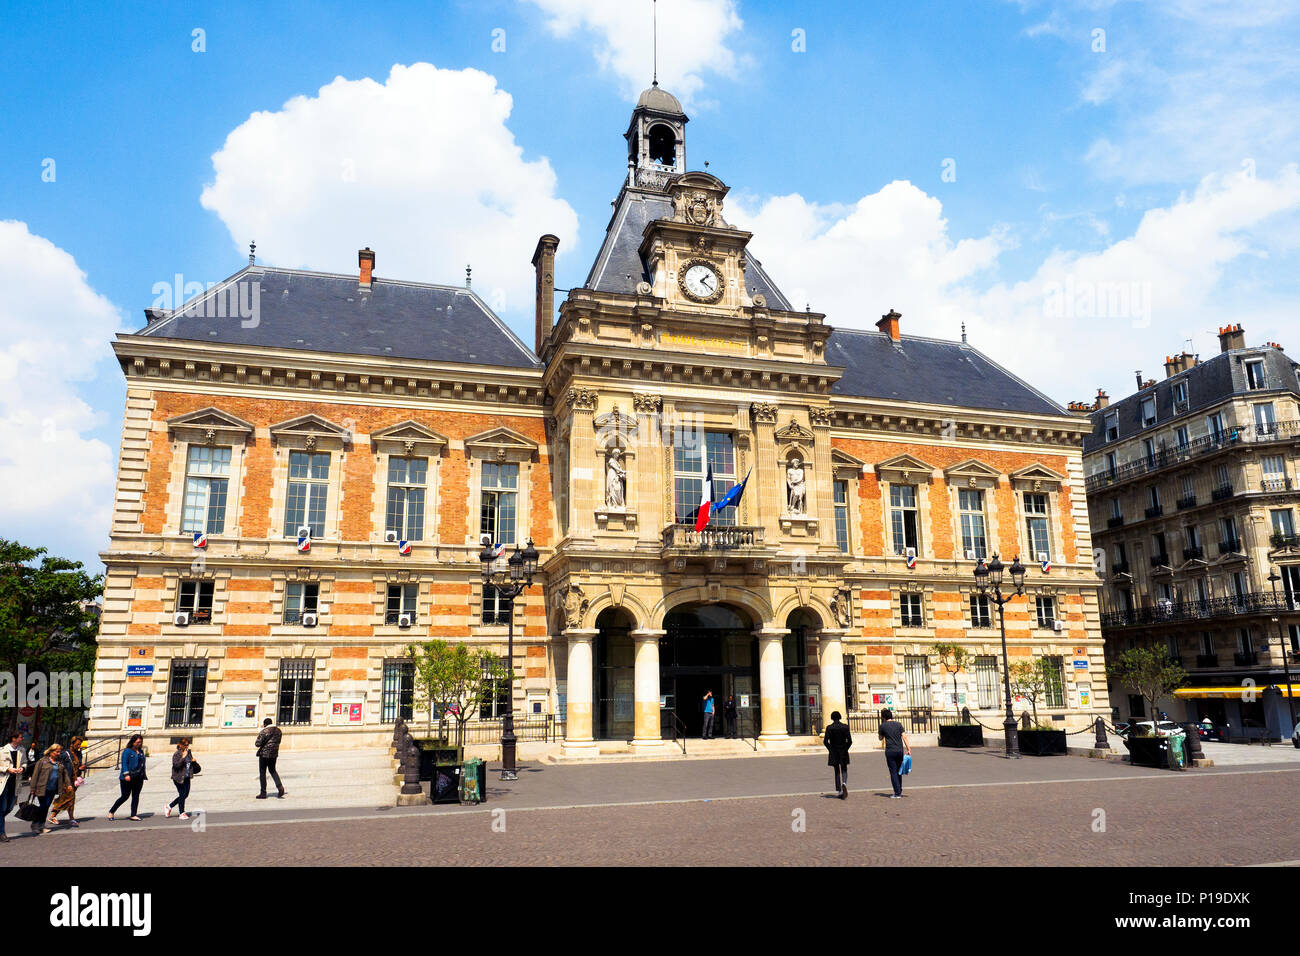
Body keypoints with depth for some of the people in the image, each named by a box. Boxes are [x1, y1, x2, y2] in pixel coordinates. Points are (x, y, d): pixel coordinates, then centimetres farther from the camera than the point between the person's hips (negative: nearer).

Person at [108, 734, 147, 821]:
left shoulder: (141, 751, 14)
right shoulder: (127, 751, -5)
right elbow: (124, 763, -12)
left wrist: (144, 776, 16)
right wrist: (126, 774, -22)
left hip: (138, 778, 6)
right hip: (128, 779, -6)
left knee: (136, 796, 5)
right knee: (125, 796, -2)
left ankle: (134, 815, 8)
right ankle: (111, 811, 17)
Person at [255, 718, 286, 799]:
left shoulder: (264, 731, -15)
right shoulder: (278, 731, 6)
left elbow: (257, 744, -16)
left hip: (264, 753, -6)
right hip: (274, 753, 6)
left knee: (262, 772, 5)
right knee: (272, 770, 20)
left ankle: (263, 793, 7)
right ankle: (280, 786, -1)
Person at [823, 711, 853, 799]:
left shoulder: (829, 728, -7)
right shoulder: (845, 727, -5)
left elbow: (825, 741, -10)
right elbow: (850, 741, -7)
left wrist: (830, 749, 4)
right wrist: (846, 748, 7)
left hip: (833, 753, 0)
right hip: (843, 753, 0)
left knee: (837, 772, 11)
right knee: (844, 770, 12)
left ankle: (840, 792, 11)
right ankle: (844, 783, -19)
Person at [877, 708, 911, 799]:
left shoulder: (883, 726, -2)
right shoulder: (898, 724, 6)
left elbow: (880, 738, 12)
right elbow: (904, 737, 0)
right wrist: (908, 748, 1)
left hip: (890, 751, -4)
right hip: (900, 750, 4)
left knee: (893, 772, 0)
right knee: (899, 771, 17)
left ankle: (897, 793, -3)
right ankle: (900, 791, 23)